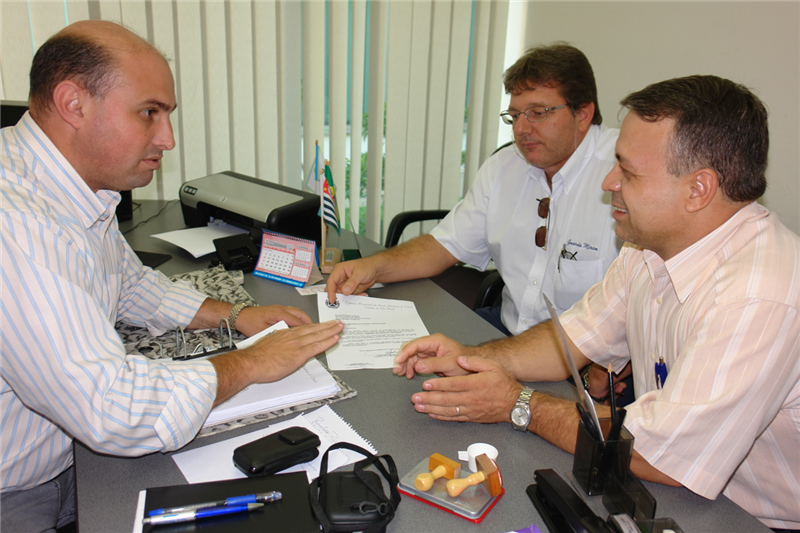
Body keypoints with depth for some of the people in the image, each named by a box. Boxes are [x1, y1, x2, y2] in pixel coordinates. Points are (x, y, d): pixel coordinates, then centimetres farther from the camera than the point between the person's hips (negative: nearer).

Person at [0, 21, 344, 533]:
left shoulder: (81, 186, 0)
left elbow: (131, 285, 16)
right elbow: (114, 412, -35)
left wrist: (234, 314, 1)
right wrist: (250, 363, -20)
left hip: (66, 462, 8)